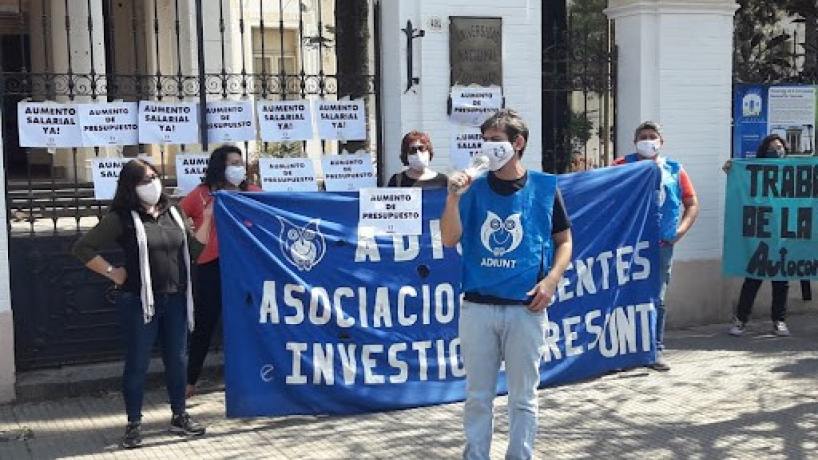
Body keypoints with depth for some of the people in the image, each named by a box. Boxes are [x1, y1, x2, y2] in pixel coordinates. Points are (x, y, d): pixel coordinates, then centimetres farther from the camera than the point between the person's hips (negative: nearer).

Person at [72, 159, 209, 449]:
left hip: (175, 299, 5)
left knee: (177, 360, 11)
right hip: (139, 302, -5)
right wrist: (112, 273, -8)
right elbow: (83, 248, -9)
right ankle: (134, 424, 14)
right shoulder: (122, 218, -8)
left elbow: (193, 249, 11)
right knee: (137, 363, 3)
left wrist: (207, 219, 2)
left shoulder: (173, 213, 9)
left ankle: (179, 417, 26)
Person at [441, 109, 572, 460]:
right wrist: (453, 197, -15)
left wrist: (551, 279, -7)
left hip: (526, 308, -1)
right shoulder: (475, 188, 4)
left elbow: (564, 241, 8)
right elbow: (449, 239, -3)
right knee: (478, 395, 10)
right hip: (477, 306, 1)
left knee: (523, 397, 8)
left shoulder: (544, 187, 2)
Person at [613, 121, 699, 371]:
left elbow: (692, 203, 16)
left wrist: (682, 229, 4)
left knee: (657, 299, 5)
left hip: (662, 245, 2)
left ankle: (656, 350, 13)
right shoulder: (623, 166, 5)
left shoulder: (674, 170, 11)